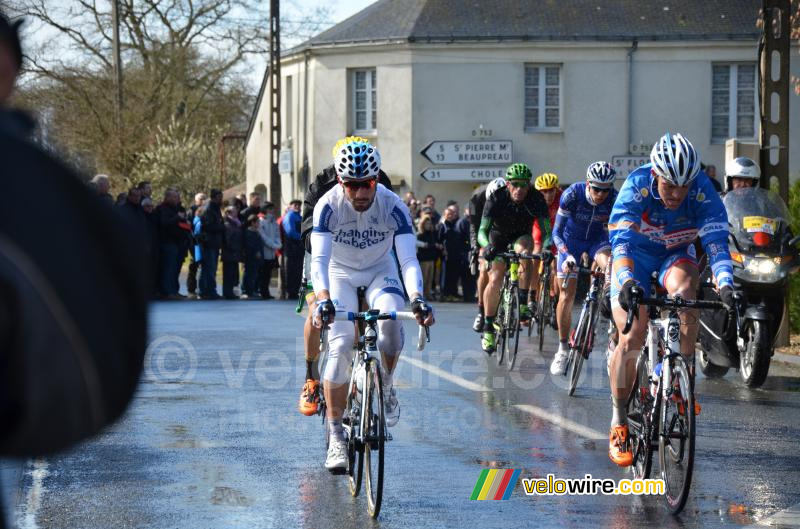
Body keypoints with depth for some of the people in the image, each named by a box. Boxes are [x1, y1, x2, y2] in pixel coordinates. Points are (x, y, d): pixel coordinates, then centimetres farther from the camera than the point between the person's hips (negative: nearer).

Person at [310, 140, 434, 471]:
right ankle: (336, 437, -10)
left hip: (380, 272, 0)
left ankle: (386, 388, -2)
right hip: (341, 273, 0)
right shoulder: (328, 206, -26)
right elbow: (319, 258, -35)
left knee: (391, 320, -31)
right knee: (340, 346, -17)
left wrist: (417, 298, -49)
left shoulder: (393, 206, -25)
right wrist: (323, 300, -53)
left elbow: (408, 259, -31)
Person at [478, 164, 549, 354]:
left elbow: (547, 230, -25)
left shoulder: (536, 199, -26)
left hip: (521, 236, 0)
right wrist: (487, 246, -52)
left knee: (524, 252, -34)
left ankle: (523, 303, -26)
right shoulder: (496, 198, -28)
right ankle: (488, 328, -3)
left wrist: (546, 248, -46)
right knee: (495, 280, -15)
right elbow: (482, 231, -30)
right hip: (498, 238, 0)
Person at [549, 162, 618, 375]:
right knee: (566, 295, -6)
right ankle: (563, 348, 9)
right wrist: (567, 254, -38)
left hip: (598, 238, 0)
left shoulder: (615, 199, -25)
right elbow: (556, 232, -22)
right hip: (572, 239, 0)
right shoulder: (572, 195, -28)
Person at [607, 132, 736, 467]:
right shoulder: (636, 187, -29)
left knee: (684, 287, -34)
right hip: (635, 256, -1)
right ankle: (618, 424, 0)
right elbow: (621, 239, -38)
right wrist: (627, 281, -56)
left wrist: (725, 284, -50)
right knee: (631, 340, -16)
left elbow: (716, 241, -33)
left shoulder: (703, 191, -26)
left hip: (675, 257, 1)